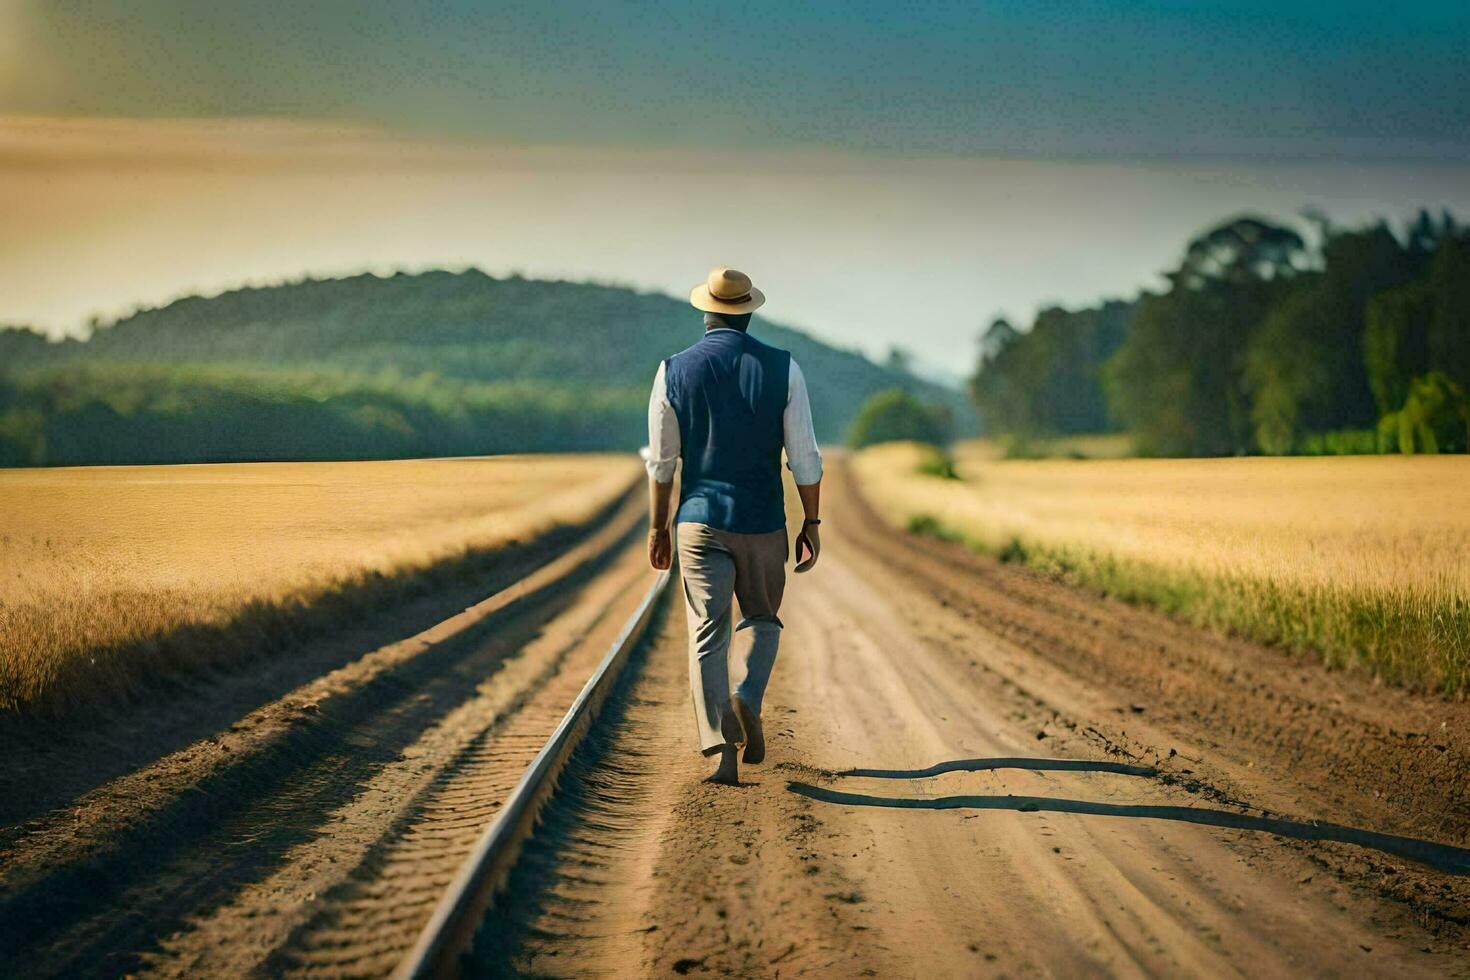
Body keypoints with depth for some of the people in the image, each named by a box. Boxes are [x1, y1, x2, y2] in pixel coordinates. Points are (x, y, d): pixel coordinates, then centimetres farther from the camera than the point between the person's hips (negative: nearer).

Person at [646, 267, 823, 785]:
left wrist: (658, 527, 10)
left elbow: (661, 462, 1)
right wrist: (811, 523, 4)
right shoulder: (783, 368, -3)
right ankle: (747, 698, -8)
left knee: (707, 637, 2)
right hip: (762, 523, 0)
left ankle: (723, 752, -9)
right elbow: (805, 456, -5)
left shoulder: (674, 371, -2)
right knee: (761, 620, 20)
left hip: (699, 520, 0)